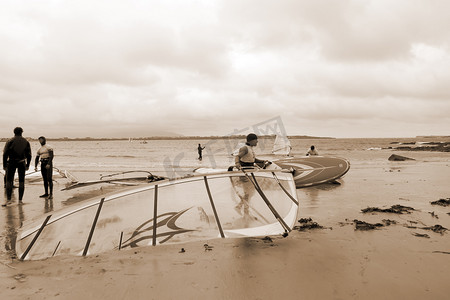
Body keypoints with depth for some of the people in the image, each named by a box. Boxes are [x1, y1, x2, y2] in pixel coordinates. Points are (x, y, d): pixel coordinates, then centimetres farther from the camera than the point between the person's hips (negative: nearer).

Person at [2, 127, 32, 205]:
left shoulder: (10, 141, -3)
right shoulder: (26, 142, 4)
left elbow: (5, 154, -5)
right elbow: (29, 155, 5)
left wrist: (4, 165, 0)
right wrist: (27, 165, 12)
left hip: (11, 162, -2)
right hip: (22, 163, 2)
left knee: (9, 181, 2)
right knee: (21, 181, 6)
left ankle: (8, 199, -8)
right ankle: (20, 200, 7)